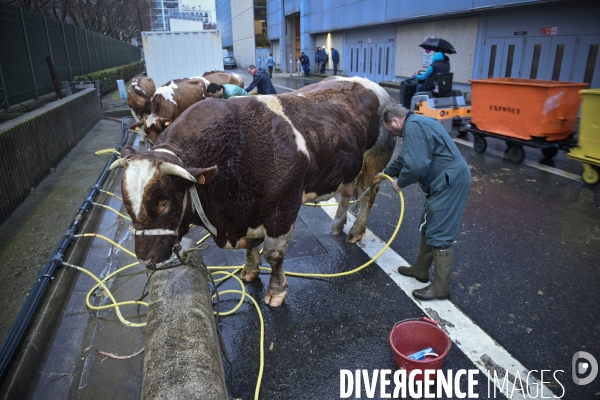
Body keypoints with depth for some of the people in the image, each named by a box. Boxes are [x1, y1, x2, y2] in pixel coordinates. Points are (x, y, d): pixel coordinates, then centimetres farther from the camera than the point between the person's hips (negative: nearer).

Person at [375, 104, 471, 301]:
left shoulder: (412, 127, -17)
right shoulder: (415, 124, 19)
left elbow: (416, 165, -26)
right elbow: (406, 157, 33)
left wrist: (400, 182, -9)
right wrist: (386, 172, 43)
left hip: (450, 182, -11)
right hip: (445, 181, 11)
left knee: (439, 235, -5)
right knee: (428, 227, 20)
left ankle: (440, 287, 7)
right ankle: (420, 269, 35)